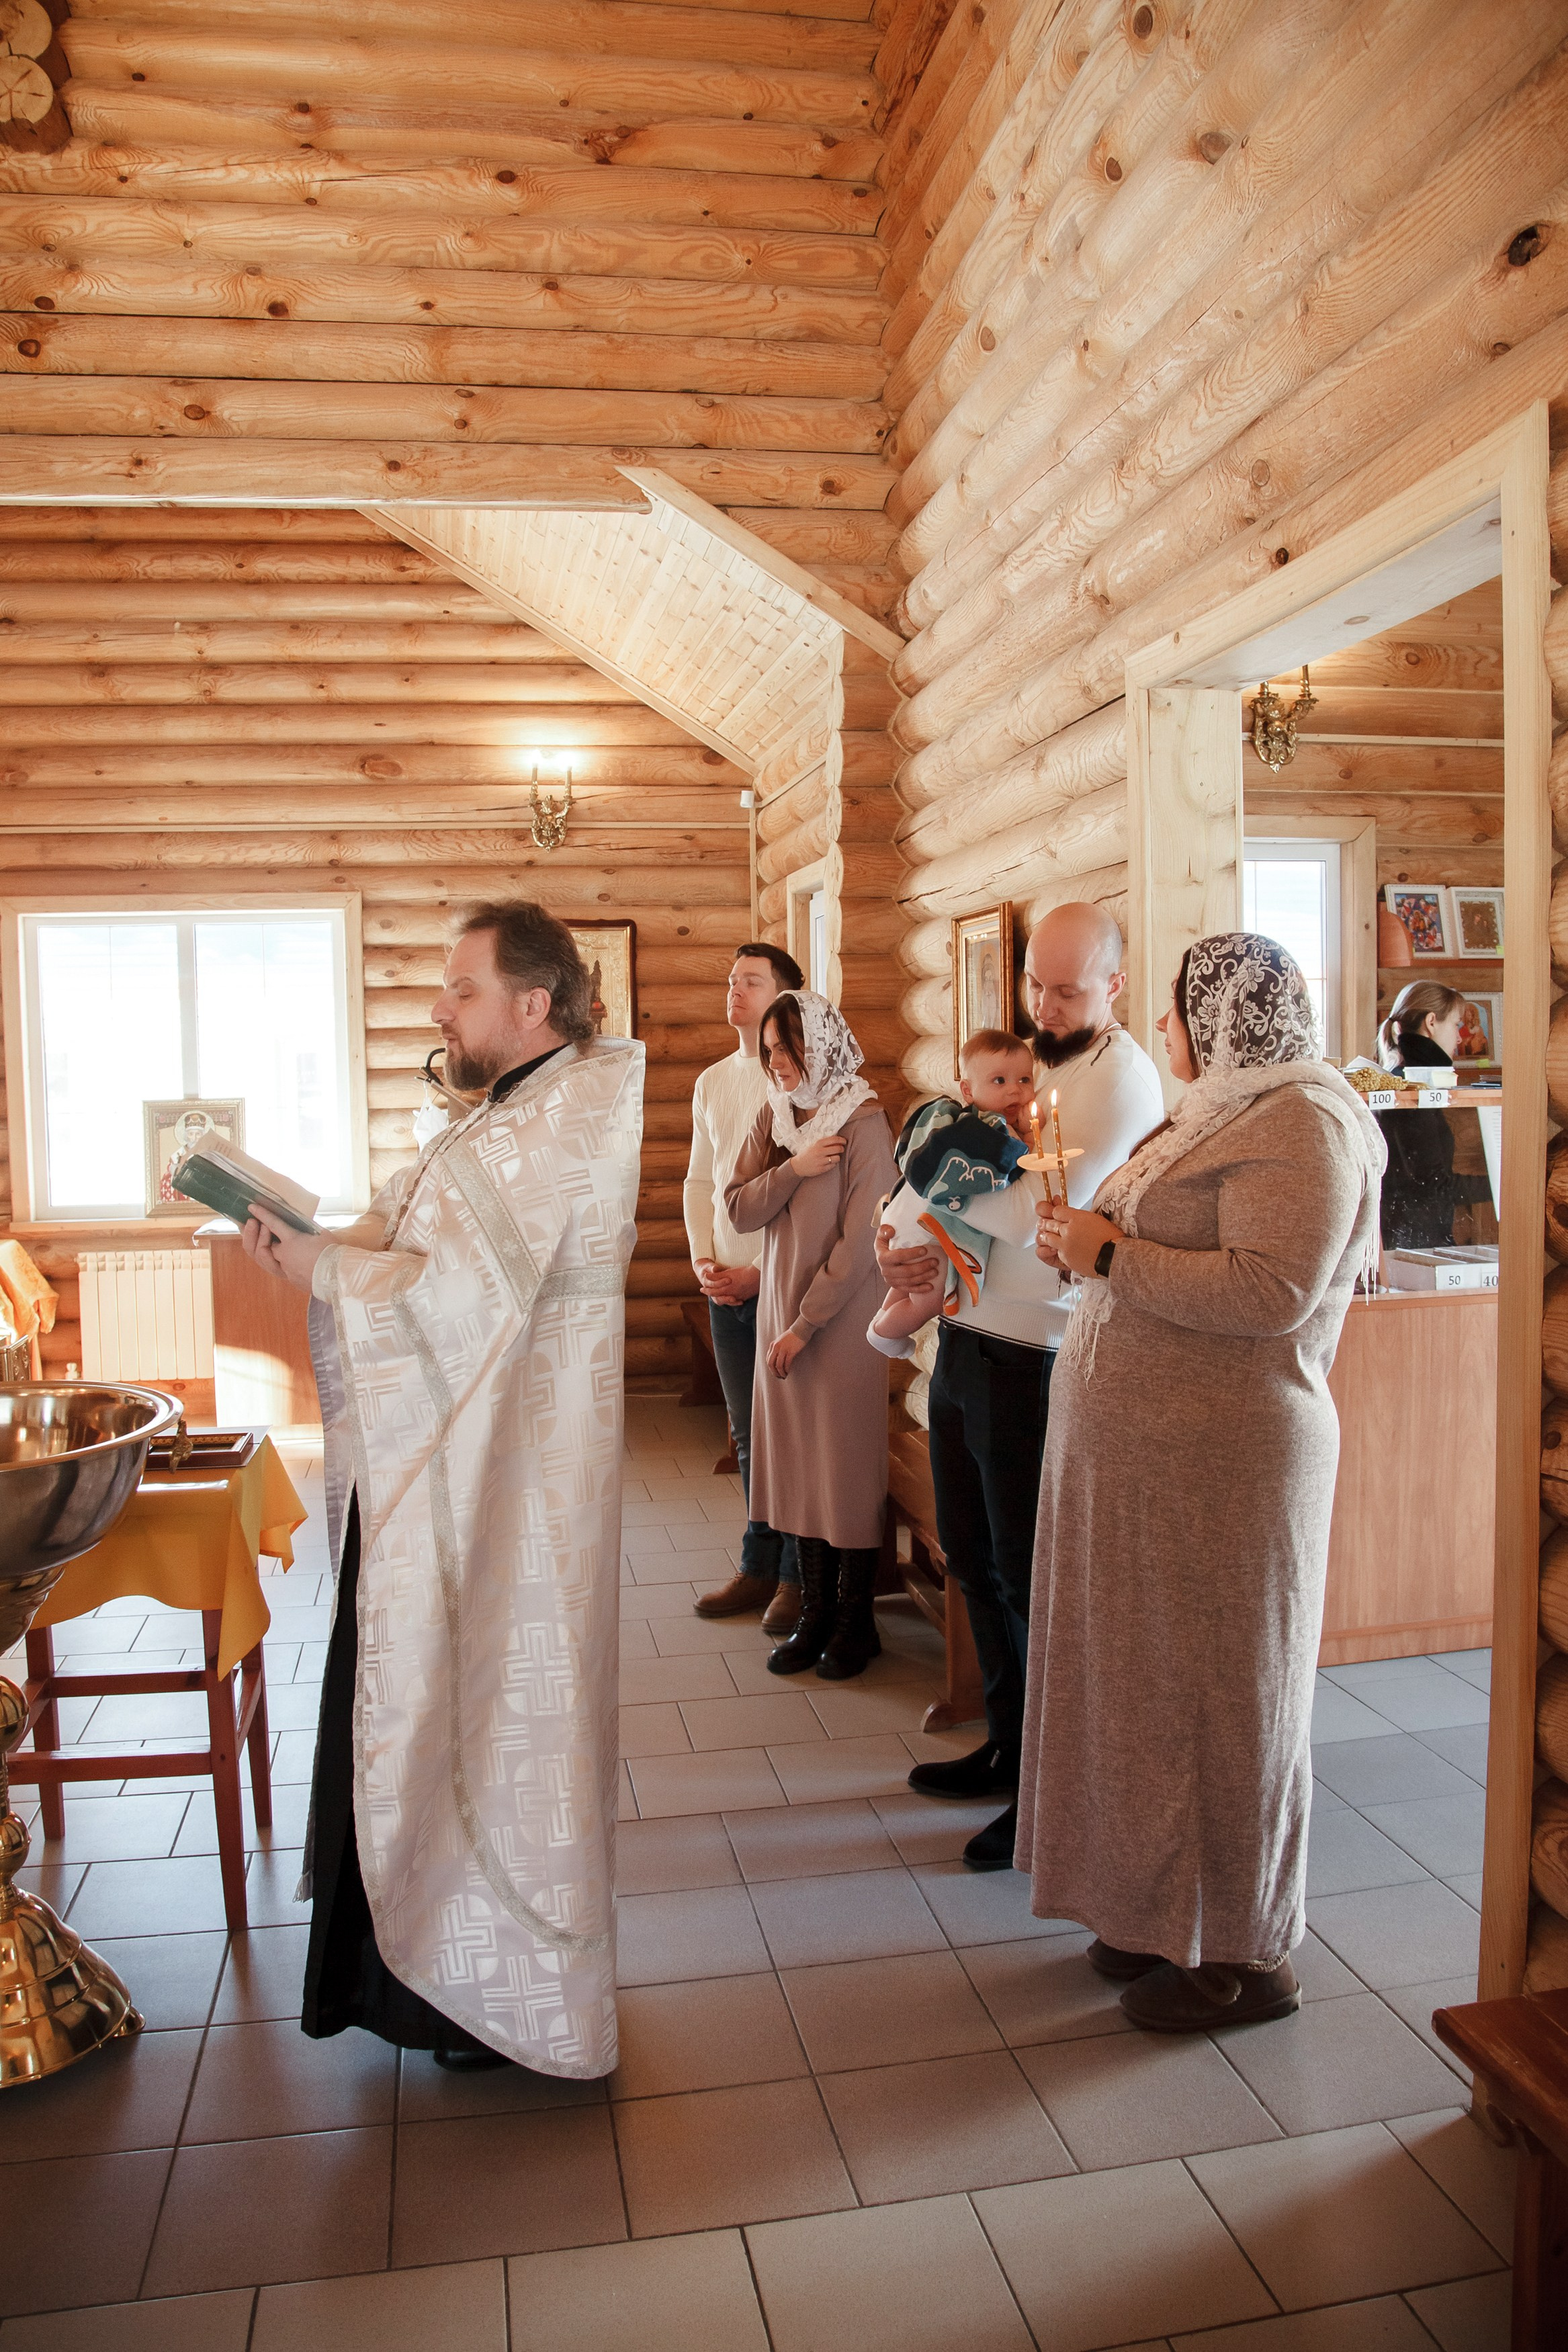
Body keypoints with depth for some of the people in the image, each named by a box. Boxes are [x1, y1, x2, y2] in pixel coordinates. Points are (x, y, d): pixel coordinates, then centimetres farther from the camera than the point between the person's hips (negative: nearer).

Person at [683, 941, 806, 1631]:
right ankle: (759, 1567, 26)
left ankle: (798, 1578, 15)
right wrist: (703, 1259, 2)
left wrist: (760, 1270, -15)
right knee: (748, 1434, 14)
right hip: (725, 1284, 6)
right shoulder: (712, 1082, 13)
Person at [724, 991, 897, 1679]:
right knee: (797, 1466, 11)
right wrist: (793, 1169, -15)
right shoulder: (774, 1117, 7)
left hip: (843, 1316, -6)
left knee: (849, 1466, 4)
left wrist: (806, 1325, -14)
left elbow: (859, 1240, -15)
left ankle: (855, 1621, 18)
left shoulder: (863, 1122, -12)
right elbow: (739, 1211, 1)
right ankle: (814, 1614, 23)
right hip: (779, 1308, 6)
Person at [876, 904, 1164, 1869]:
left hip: (1035, 1358, -8)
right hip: (966, 1338, 9)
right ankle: (1008, 1744, 37)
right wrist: (897, 1240, -5)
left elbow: (1042, 1209, -23)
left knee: (1032, 1575, 3)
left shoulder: (1124, 1077, -13)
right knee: (974, 1556, 19)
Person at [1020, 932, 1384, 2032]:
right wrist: (1090, 1246, 6)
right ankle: (1163, 1910, 33)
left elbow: (1272, 1291, -26)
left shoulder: (1303, 1121, -14)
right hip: (1139, 1451, 9)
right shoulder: (1220, 1110, 16)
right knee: (1151, 1681, 17)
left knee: (1218, 1693, 3)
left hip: (1220, 1462, -9)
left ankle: (1245, 1952, 21)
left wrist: (1113, 1254, -19)